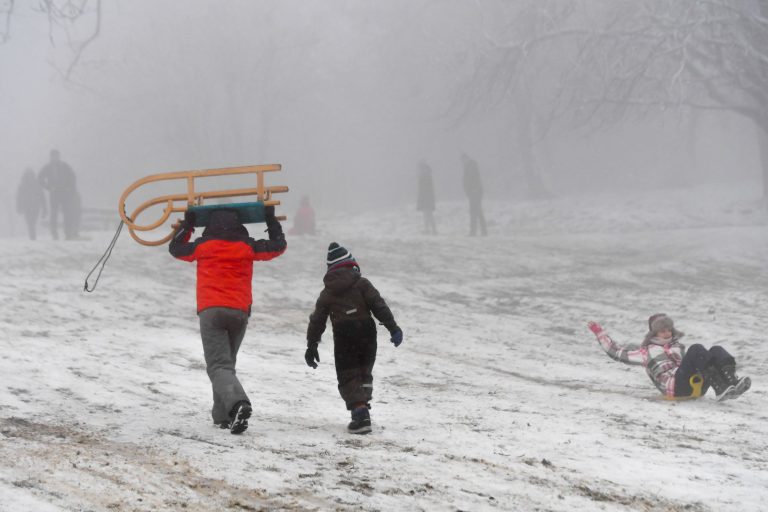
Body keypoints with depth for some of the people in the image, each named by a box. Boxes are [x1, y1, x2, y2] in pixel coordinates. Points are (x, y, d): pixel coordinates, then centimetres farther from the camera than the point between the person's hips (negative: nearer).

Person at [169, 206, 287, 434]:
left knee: (219, 365, -11)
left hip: (211, 312, -3)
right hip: (240, 312, 3)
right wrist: (271, 220, 33)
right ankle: (223, 415, 16)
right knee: (227, 362, 20)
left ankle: (237, 403, -37)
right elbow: (278, 246, 22)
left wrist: (186, 223, 36)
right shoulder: (247, 247, 8)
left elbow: (175, 248, 24)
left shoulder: (203, 246, 6)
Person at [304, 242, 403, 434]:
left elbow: (317, 320, 11)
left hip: (343, 338, -1)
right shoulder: (362, 284, 3)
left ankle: (359, 410, -17)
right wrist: (393, 327, -6)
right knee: (364, 373, 18)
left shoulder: (327, 293, 9)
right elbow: (379, 306, -7)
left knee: (348, 377, 3)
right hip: (366, 333, 1)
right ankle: (362, 408, 13)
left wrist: (311, 346, 18)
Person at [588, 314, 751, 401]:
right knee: (697, 349, -27)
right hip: (674, 386, -5)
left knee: (717, 350, -19)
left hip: (697, 386, 5)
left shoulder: (679, 347, 38)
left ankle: (731, 383, -49)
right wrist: (599, 333, 27)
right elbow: (616, 352, 26)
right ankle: (721, 389, -47)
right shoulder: (646, 351, 25)